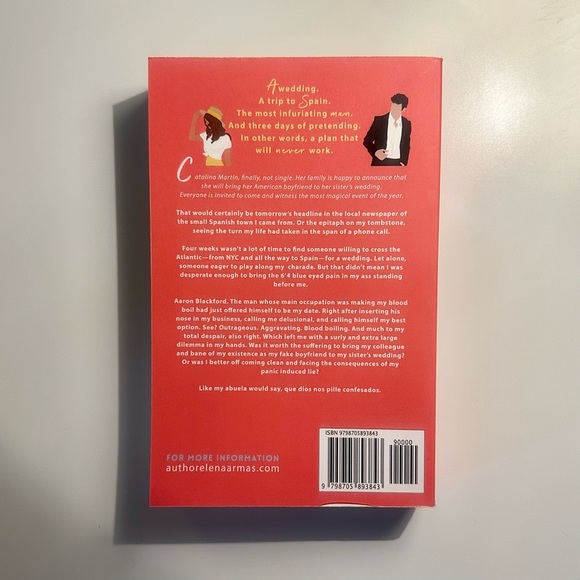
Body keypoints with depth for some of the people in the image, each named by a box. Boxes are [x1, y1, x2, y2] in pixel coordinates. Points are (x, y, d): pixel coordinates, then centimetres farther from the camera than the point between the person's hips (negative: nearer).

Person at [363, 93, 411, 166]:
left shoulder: (407, 124, 7)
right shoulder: (379, 120, -1)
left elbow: (406, 146, 16)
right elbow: (367, 141, 3)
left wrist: (404, 162, 4)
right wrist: (375, 152, -14)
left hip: (397, 163, 2)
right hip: (380, 162, -2)